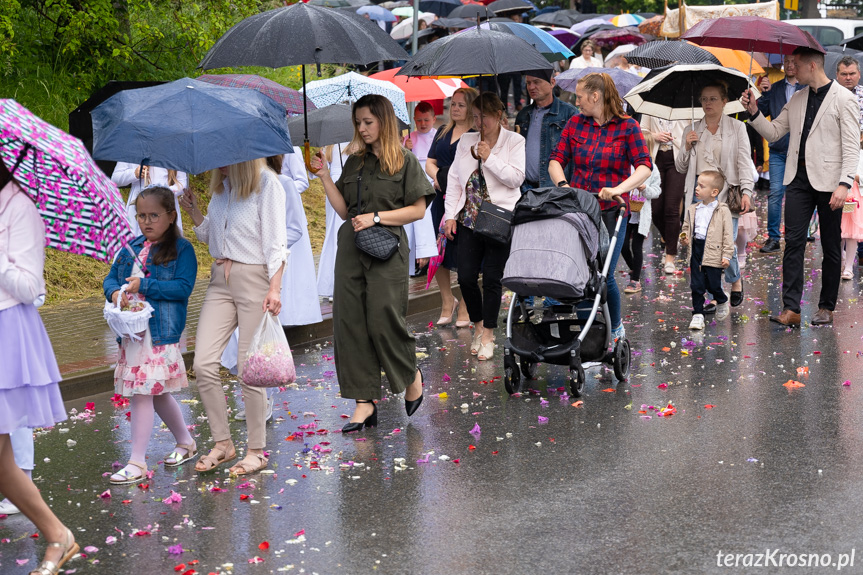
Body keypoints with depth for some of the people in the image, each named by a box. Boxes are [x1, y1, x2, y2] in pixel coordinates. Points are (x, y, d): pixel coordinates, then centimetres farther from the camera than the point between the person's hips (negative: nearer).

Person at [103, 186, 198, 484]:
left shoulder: (181, 249, -5)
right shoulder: (132, 248, 14)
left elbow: (183, 287, -15)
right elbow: (110, 278, 17)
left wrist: (144, 285, -18)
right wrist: (115, 292, -6)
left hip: (160, 333, -7)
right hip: (131, 332, 7)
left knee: (143, 393, -8)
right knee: (158, 394, 16)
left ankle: (137, 462, -2)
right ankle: (185, 442, 35)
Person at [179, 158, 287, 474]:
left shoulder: (266, 183, -7)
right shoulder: (220, 184, 13)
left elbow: (275, 241, -11)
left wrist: (274, 288, -19)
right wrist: (193, 211, 4)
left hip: (255, 279, -7)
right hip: (220, 279, 7)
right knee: (203, 364, -2)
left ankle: (257, 451, 12)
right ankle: (222, 443, 13)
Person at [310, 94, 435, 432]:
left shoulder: (404, 161, 0)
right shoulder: (354, 163, 14)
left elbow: (418, 210, -3)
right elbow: (345, 211, 12)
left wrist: (376, 217, -10)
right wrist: (324, 176, 4)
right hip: (351, 248, 5)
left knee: (383, 319, -8)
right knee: (350, 322, 0)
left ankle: (411, 376, 22)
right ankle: (365, 402, 5)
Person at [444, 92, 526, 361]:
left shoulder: (514, 141, 0)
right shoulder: (466, 141, 11)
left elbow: (516, 178, -8)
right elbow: (454, 178, 12)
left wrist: (489, 158, -15)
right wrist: (451, 215, 5)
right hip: (469, 218, 4)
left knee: (492, 278, -2)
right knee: (466, 277, -1)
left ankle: (488, 335, 9)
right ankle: (479, 325, 20)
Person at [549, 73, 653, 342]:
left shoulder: (627, 126, -2)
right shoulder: (575, 123, 9)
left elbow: (645, 166, -12)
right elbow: (556, 159, 6)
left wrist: (619, 189, -27)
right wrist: (562, 184, -14)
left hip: (611, 210, -3)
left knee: (604, 275, -3)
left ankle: (616, 329, 23)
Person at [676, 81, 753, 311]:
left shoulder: (737, 127, 6)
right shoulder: (692, 130, 14)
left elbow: (745, 162, 1)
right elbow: (680, 167, 17)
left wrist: (746, 191, -11)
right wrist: (687, 147, -1)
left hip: (726, 191, -3)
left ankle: (735, 280, 19)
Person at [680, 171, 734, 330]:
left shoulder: (722, 211, -6)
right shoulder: (693, 209, 8)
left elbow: (728, 234, -6)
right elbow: (687, 227, 19)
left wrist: (727, 255, -10)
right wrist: (684, 237, -4)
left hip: (714, 253, -4)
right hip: (696, 249, 4)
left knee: (713, 285, 2)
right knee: (696, 285, 3)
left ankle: (722, 302, 33)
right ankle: (698, 314, 11)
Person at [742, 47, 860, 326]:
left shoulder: (843, 99, -6)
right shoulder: (797, 99, 14)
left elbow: (852, 146, -11)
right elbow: (773, 132, 17)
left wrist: (844, 184, -19)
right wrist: (754, 112, 2)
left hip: (827, 180, -5)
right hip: (799, 178, 5)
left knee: (831, 247, 6)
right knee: (793, 242, -3)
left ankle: (826, 308, 14)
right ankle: (791, 309, -4)